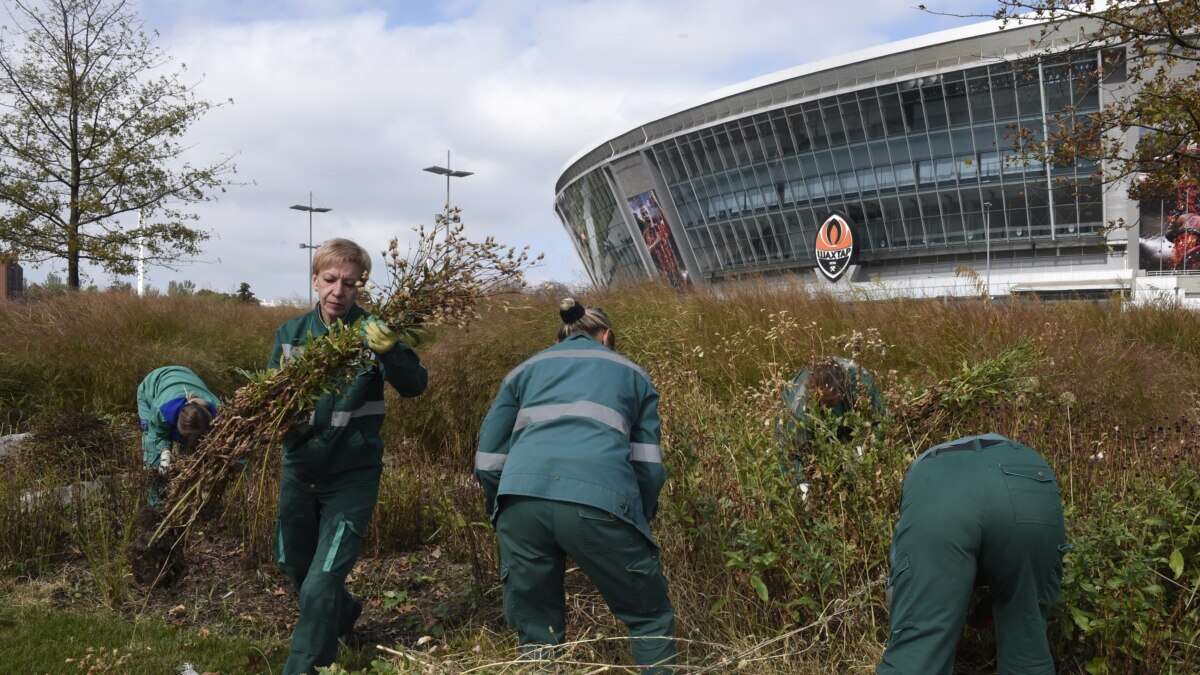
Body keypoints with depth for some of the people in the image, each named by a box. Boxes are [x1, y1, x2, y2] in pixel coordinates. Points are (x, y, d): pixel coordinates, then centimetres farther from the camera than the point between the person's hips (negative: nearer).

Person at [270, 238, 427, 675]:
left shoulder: (370, 331, -15)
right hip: (299, 470, 5)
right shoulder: (291, 334, -3)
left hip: (352, 476, -5)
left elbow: (413, 386, -26)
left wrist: (389, 350, -46)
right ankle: (342, 614, 52)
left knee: (320, 585, -9)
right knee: (293, 566, 24)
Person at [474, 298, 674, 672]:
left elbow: (488, 462, 24)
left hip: (522, 495, 2)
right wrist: (640, 522, 33)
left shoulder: (526, 369, 30)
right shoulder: (631, 372, 28)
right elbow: (649, 465, 19)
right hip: (598, 498, -2)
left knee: (535, 630, 18)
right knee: (650, 617, 16)